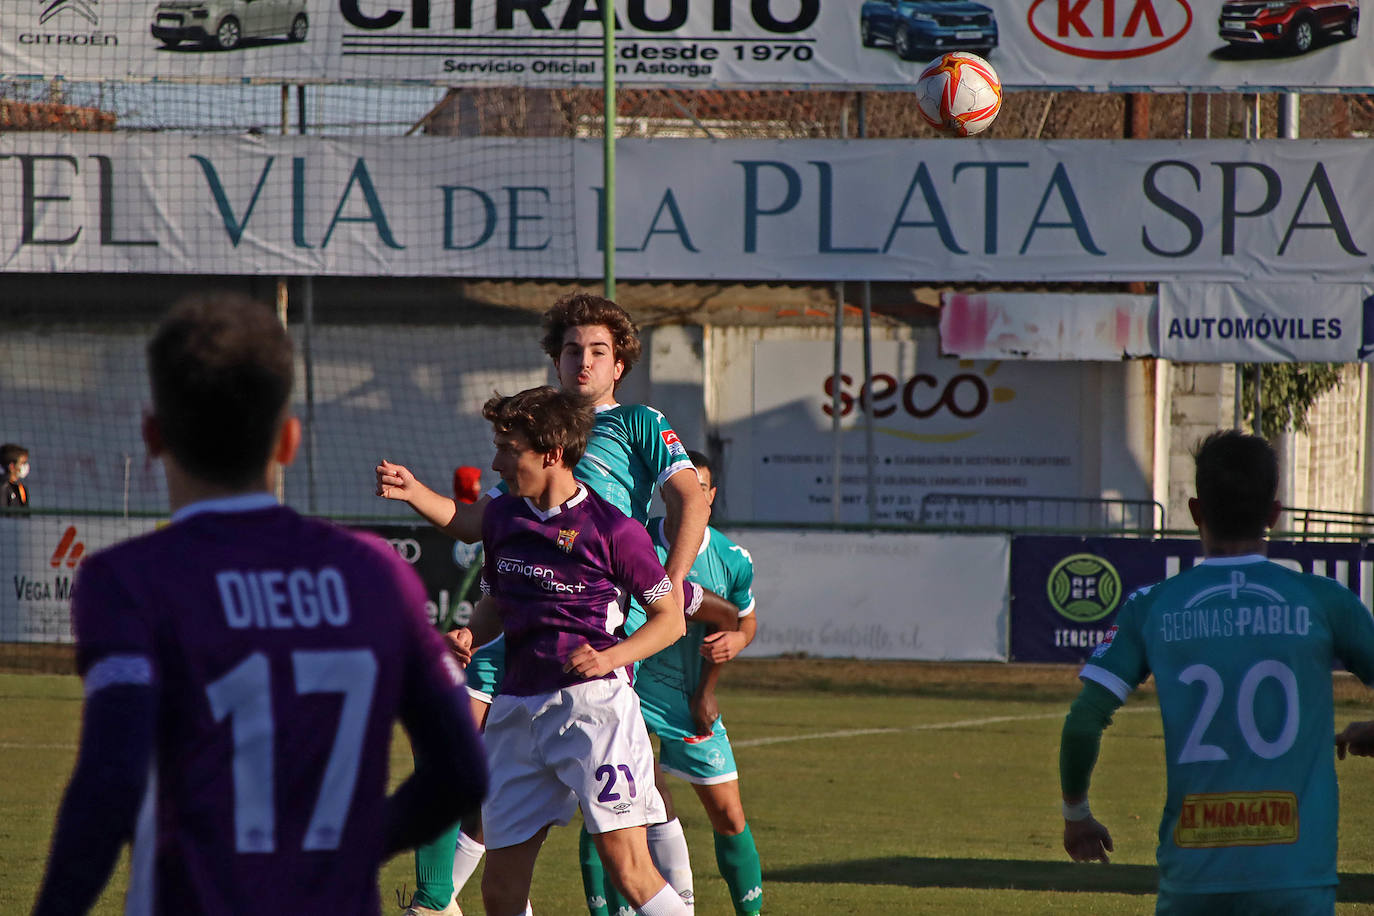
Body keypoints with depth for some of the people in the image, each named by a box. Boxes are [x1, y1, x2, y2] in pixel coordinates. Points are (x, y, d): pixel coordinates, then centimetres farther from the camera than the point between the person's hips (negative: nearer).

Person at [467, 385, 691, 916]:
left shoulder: (612, 528, -6)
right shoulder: (501, 518, 11)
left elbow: (671, 619, 1)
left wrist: (610, 658, -15)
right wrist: (468, 637, 5)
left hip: (594, 701, -6)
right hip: (517, 708, 6)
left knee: (629, 869, -15)